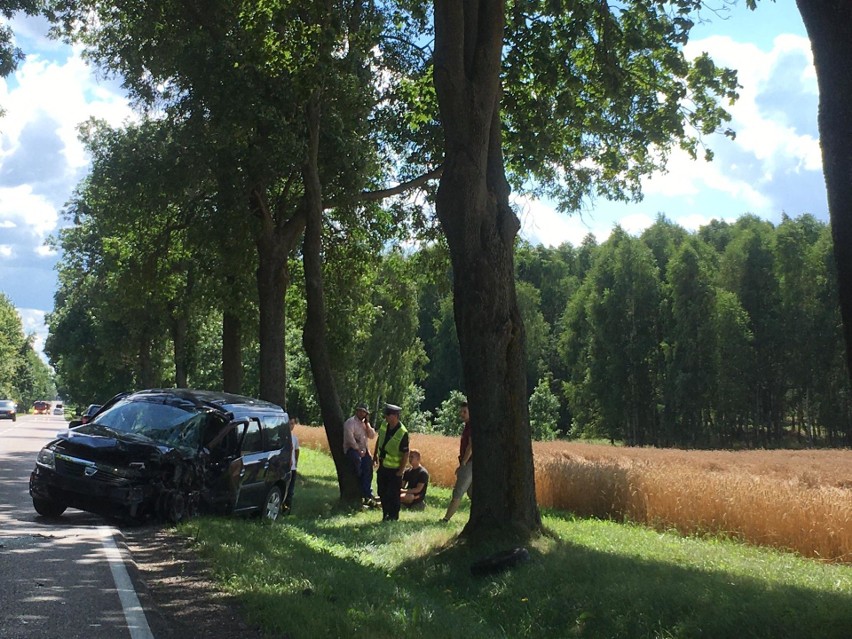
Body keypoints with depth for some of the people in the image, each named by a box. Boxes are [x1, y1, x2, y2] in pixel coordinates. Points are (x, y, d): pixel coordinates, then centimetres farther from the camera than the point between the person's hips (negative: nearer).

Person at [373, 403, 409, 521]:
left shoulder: (402, 433, -26)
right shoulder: (384, 425, -4)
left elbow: (406, 454, -22)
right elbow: (379, 439, 15)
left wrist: (400, 471, -19)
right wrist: (375, 455, 16)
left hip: (394, 469, -7)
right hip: (382, 466, 7)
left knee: (393, 494, 1)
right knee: (382, 492, 15)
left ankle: (393, 516, 16)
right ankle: (385, 514, 28)